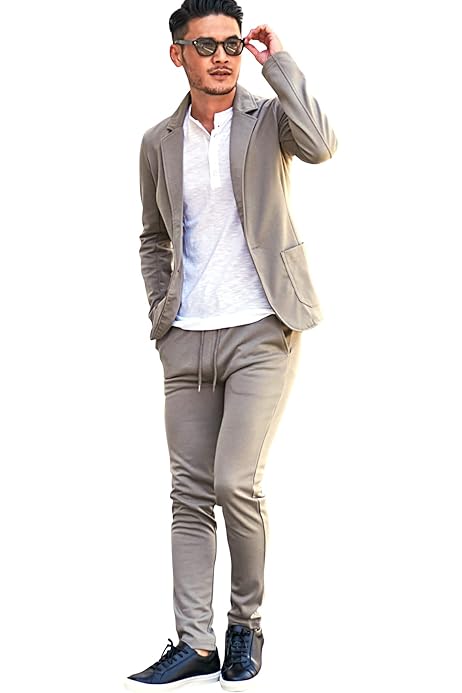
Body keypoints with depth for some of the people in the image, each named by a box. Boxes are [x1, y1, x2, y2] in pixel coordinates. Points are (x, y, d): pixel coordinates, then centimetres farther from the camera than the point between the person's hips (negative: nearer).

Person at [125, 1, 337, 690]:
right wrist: (160, 309, 10)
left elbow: (321, 145, -24)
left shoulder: (268, 117, 0)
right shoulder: (159, 143, 10)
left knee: (235, 483, -12)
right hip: (187, 339, 4)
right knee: (191, 496, 4)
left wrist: (277, 60, -15)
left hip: (261, 330, -4)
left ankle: (247, 626, 10)